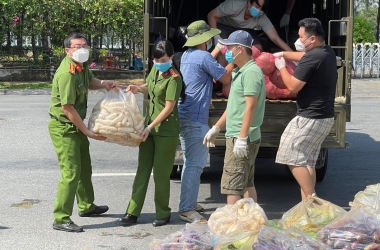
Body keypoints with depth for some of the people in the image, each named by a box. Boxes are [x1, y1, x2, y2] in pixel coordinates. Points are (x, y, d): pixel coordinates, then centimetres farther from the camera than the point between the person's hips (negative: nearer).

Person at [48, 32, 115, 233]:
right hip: (63, 128, -10)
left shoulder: (82, 65, 2)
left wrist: (103, 84, -1)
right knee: (71, 172, -12)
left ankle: (86, 206, 39)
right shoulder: (66, 73, -26)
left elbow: (89, 81, 22)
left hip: (76, 125, 10)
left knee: (84, 168, 21)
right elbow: (67, 107, -26)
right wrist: (87, 131, -21)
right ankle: (61, 219, -6)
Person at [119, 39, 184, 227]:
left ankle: (163, 214, 16)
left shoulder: (173, 78, -17)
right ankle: (133, 212, 13)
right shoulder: (155, 69, 6)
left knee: (161, 173, 1)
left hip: (166, 131, -7)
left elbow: (169, 107, -19)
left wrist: (150, 127, -21)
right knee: (143, 170, 9)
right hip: (149, 127, 8)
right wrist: (138, 89, 1)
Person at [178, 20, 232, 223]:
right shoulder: (204, 57, -14)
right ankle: (187, 209, -7)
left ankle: (188, 201, 29)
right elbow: (226, 79, -8)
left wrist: (217, 50, 36)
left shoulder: (187, 55, 13)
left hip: (183, 116, 10)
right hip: (196, 119, -10)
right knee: (195, 164, -8)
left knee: (190, 162, 19)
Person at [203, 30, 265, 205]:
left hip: (241, 138, -11)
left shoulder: (251, 72, -16)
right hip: (237, 136, 11)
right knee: (247, 184, 16)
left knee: (232, 185, -10)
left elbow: (250, 106, -22)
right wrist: (216, 128, 22)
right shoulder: (240, 71, 16)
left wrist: (242, 138, -25)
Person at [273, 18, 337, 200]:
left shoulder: (312, 58, -20)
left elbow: (293, 86, -18)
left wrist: (281, 67, -3)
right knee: (307, 161, 15)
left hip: (310, 118, -10)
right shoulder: (328, 52, 10)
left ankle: (311, 199, -6)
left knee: (292, 158, -4)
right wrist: (284, 54, 20)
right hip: (325, 117, 10)